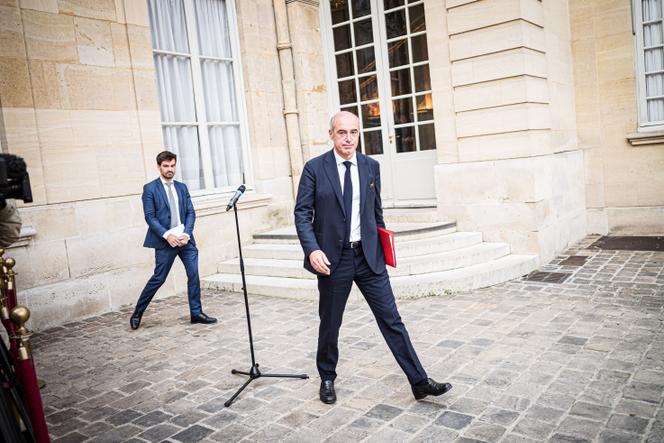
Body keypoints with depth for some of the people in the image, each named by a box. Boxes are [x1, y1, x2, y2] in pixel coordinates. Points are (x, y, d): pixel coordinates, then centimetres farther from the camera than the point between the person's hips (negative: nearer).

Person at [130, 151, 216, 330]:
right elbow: (150, 217, -7)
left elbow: (191, 212, 8)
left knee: (194, 275, 0)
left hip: (185, 239, 4)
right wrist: (167, 235, -17)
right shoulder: (150, 188, -1)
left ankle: (196, 313, 10)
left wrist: (186, 234, -7)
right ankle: (138, 312, 18)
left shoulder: (182, 187, 13)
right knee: (158, 278, 1)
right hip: (165, 241, -4)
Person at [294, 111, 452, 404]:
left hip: (369, 255, 2)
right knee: (330, 324, 12)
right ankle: (327, 379, 34)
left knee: (391, 319, 3)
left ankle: (419, 382, 11)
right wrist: (312, 250, -19)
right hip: (332, 258, -2)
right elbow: (302, 213, -6)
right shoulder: (315, 168, -5)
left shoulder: (371, 166, 6)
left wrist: (383, 245, 12)